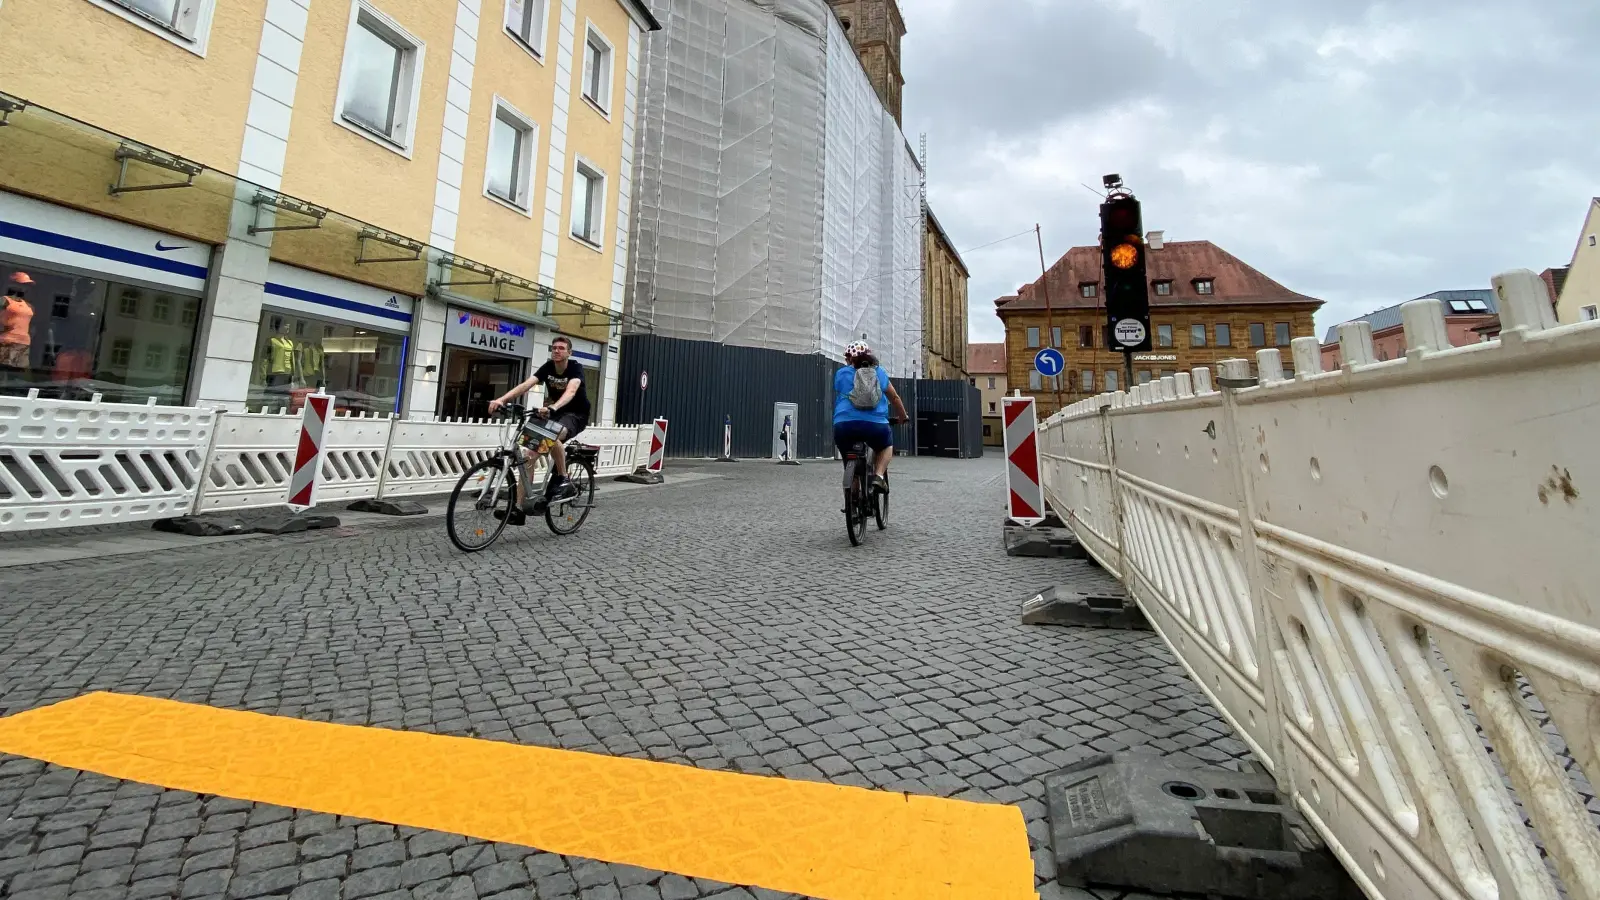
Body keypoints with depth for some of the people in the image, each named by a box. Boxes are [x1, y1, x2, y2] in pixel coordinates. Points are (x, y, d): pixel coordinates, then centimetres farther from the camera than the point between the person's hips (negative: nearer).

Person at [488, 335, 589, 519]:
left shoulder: (576, 368, -18)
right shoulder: (547, 367, -4)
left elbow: (570, 391, -38)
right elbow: (526, 385, -19)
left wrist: (552, 408, -57)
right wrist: (501, 399, -35)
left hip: (576, 415, -6)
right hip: (555, 413, 6)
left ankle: (562, 479, -16)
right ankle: (520, 506, -3)